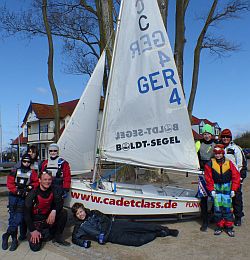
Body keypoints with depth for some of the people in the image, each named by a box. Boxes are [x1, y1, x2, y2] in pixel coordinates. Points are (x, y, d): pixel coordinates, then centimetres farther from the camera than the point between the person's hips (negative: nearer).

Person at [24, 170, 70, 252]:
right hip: (36, 221, -4)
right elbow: (27, 213, -17)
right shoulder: (33, 193, -19)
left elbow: (59, 203, -7)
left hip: (48, 219, 4)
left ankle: (58, 237, -1)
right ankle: (41, 234, 16)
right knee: (35, 247, -19)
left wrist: (54, 211, -28)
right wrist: (32, 230, -19)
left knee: (63, 212, -19)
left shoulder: (52, 192, -6)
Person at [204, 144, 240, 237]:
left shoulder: (229, 163, 0)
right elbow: (208, 178, 1)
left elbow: (236, 177, 2)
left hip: (227, 187, 0)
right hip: (216, 187, 0)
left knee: (227, 207, 0)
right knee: (217, 208, 0)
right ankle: (219, 226, 15)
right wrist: (211, 190, -5)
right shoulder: (210, 164, -1)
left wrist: (233, 189, -2)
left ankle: (229, 227, 14)